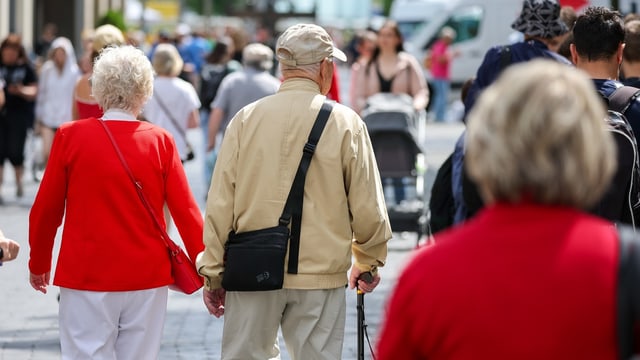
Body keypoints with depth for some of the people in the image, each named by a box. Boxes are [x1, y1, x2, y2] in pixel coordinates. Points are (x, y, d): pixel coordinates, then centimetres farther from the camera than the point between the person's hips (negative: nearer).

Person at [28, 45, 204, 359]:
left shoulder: (70, 136, -4)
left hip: (86, 277, -1)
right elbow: (186, 212, -4)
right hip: (147, 278, 1)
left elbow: (45, 209, 1)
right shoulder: (160, 141, -3)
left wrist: (39, 264, 16)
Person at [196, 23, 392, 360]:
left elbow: (220, 204, -1)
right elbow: (368, 209, -2)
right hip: (321, 274, -1)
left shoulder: (246, 119, -1)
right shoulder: (345, 123, -5)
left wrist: (213, 272, 8)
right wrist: (368, 262, 15)